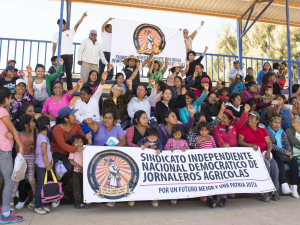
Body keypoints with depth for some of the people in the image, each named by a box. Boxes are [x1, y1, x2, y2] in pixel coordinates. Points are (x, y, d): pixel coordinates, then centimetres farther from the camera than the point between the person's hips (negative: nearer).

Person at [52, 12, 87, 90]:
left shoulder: (70, 32, 8)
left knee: (69, 72, 2)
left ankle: (70, 88, 6)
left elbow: (77, 25, -7)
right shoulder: (56, 34, 13)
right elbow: (54, 45, 10)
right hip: (60, 55, 1)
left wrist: (83, 16, -21)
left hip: (69, 55, -1)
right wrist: (53, 56, 1)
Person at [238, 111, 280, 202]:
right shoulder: (243, 129, 8)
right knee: (266, 165, -29)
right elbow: (240, 142, -4)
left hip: (264, 153, 5)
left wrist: (268, 151, -7)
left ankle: (275, 192, -15)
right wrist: (251, 145, -19)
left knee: (274, 165, -23)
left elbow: (269, 143, 14)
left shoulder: (262, 130, 22)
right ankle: (266, 192, -22)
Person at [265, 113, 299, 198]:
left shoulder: (282, 132, 21)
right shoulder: (267, 131, -1)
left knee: (294, 162, -19)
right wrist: (285, 152, -16)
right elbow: (271, 145, -12)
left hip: (284, 154, 6)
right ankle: (284, 185, -40)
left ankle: (293, 186, -18)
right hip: (273, 154, -6)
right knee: (280, 163, -34)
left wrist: (289, 153, -9)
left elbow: (287, 144, 13)